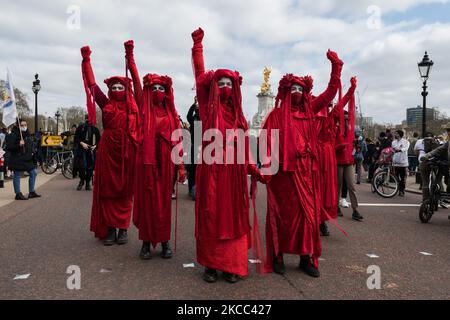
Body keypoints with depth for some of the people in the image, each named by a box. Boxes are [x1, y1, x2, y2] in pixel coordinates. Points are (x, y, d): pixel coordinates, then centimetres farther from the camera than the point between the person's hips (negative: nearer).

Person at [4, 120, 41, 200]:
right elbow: (8, 147, -18)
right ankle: (18, 194, 7)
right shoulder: (13, 136, -11)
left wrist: (33, 150, 9)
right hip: (17, 160, -8)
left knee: (33, 173, 11)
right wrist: (18, 145, -31)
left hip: (28, 160, 8)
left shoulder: (28, 135, 13)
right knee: (17, 176, -1)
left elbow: (33, 145, 27)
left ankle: (31, 192, 22)